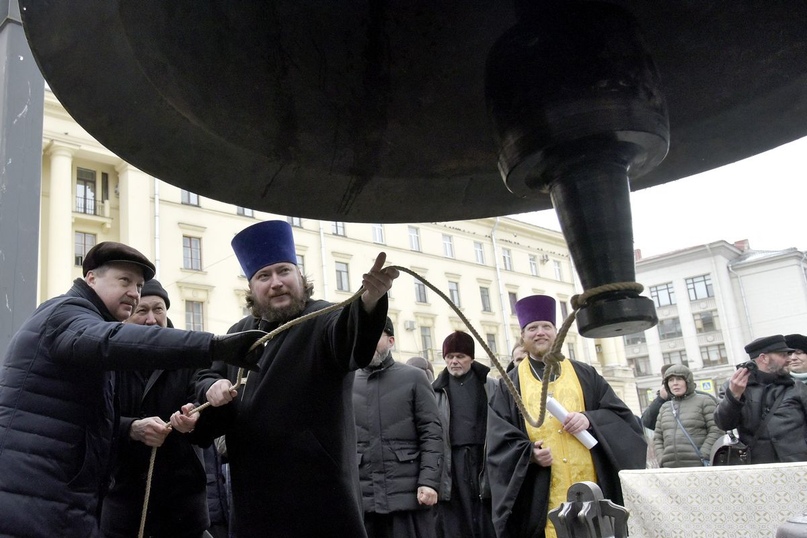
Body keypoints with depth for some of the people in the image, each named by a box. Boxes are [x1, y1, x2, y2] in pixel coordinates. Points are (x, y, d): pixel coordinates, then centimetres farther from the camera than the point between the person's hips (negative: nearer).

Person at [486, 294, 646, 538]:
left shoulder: (585, 374, 11)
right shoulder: (510, 385, 7)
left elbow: (622, 416, 7)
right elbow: (500, 442, 2)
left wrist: (590, 420, -12)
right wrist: (529, 453, -17)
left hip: (591, 491, 1)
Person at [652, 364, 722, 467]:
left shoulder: (704, 401, 5)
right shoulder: (665, 408, 19)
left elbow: (716, 430, -4)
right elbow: (657, 438, 19)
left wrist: (703, 456, -11)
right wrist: (661, 460, 4)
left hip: (698, 466, -4)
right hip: (670, 467, 4)